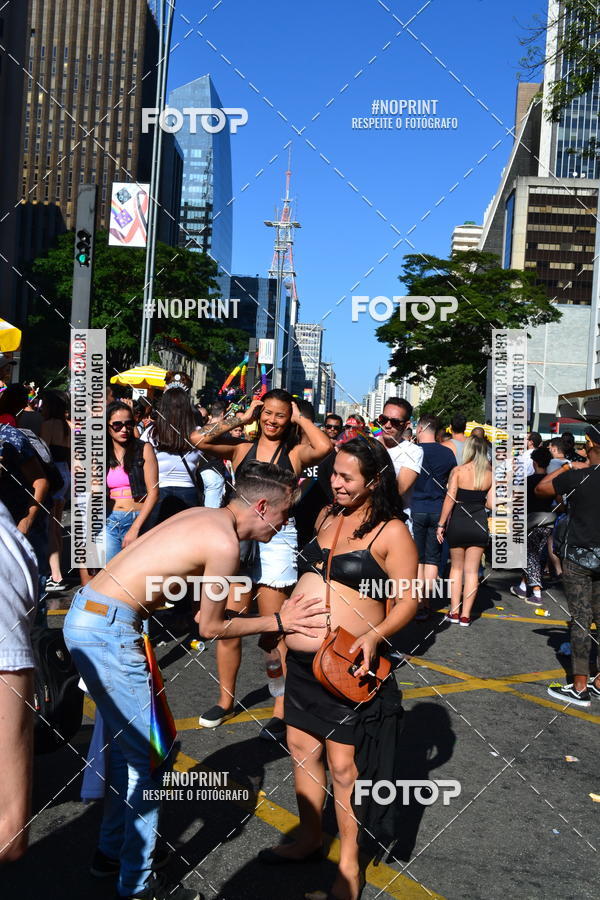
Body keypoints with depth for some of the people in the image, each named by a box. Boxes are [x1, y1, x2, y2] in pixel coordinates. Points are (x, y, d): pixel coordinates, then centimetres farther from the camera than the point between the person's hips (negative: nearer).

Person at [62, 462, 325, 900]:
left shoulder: (203, 516, 10)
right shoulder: (225, 544, -17)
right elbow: (211, 627, -6)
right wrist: (278, 622, -1)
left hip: (86, 612, 10)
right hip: (109, 630, -10)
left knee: (127, 741, 22)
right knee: (147, 755, 2)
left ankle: (113, 848, 38)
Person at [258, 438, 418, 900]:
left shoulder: (392, 532, -12)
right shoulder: (328, 515, 8)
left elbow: (408, 600, -11)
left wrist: (376, 634, -28)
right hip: (302, 658, 7)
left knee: (343, 765, 3)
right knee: (301, 748, 18)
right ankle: (309, 839, 39)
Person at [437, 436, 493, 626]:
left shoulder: (458, 471, -8)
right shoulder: (490, 475, 1)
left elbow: (450, 499, -12)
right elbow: (490, 504, 0)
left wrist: (441, 524, -7)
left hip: (458, 523, -2)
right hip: (480, 524, 2)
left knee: (457, 567, 13)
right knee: (472, 570, 7)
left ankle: (454, 613, 13)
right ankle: (465, 615, 8)